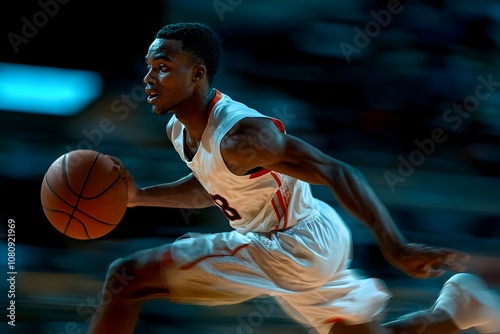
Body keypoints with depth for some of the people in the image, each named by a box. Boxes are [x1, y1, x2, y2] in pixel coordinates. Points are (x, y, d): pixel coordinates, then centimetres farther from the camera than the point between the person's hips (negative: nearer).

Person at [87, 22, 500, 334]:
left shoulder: (240, 134, -27)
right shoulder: (179, 130, 2)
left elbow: (337, 173, -32)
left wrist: (396, 247, -41)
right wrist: (139, 196, 8)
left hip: (296, 249, -9)